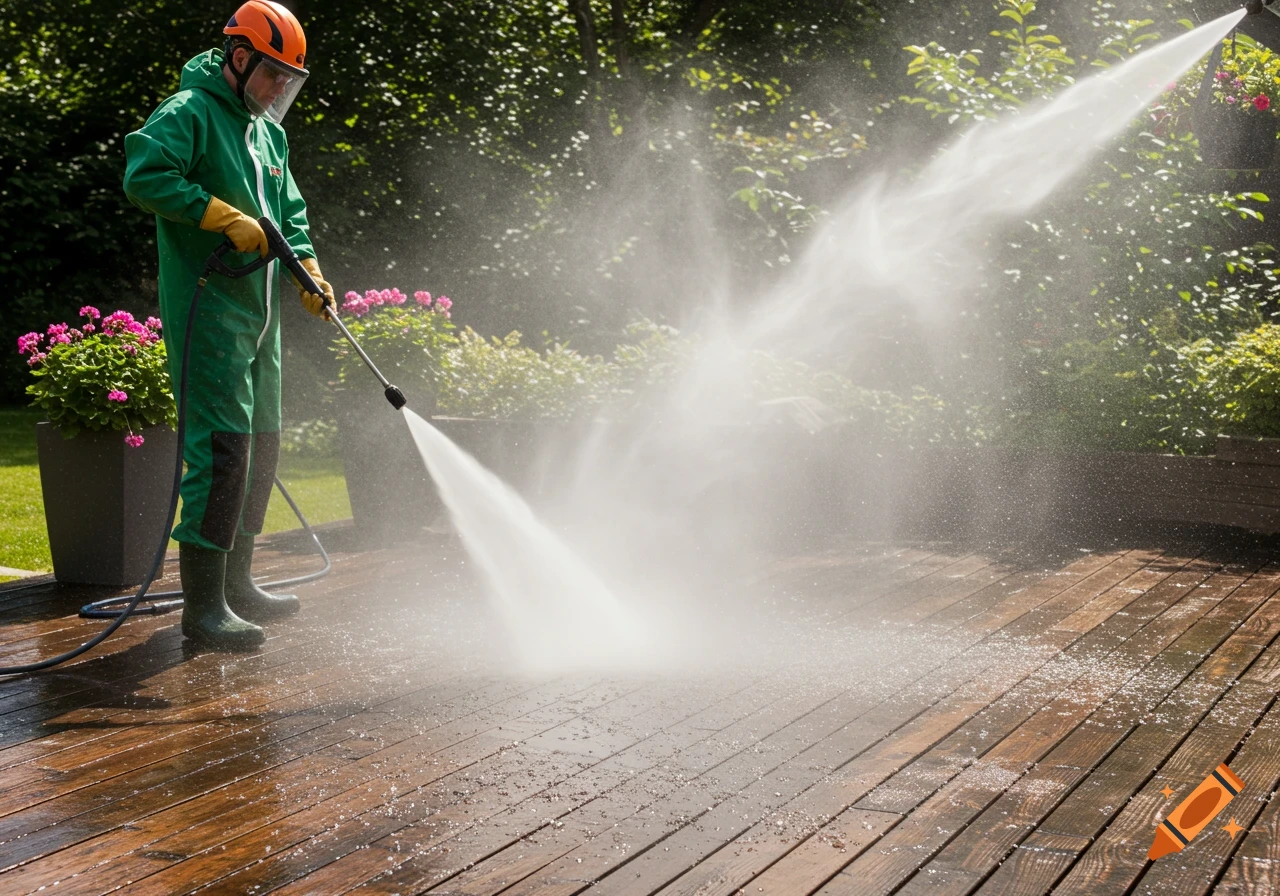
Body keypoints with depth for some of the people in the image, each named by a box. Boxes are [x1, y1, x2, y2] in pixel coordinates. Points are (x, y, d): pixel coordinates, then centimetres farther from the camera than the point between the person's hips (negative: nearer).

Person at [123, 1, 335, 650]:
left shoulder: (268, 131, 19)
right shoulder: (189, 112, -8)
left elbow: (289, 211, 23)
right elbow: (144, 177, -22)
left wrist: (308, 273, 7)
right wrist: (225, 216, -22)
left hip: (257, 310, 10)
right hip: (206, 309, -10)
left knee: (261, 443, 14)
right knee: (222, 445, -14)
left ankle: (235, 581, 27)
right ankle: (202, 604, -10)